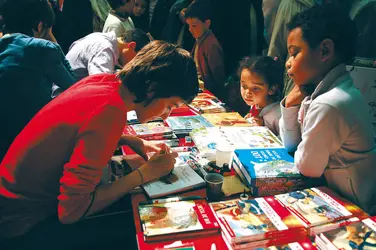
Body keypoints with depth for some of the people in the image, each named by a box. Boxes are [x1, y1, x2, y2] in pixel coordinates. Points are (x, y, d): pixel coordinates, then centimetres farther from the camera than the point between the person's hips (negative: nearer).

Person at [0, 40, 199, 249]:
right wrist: (145, 173, -21)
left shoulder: (103, 80, -8)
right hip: (23, 224, -7)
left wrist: (129, 141, -3)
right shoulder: (110, 112, -32)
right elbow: (70, 211, -29)